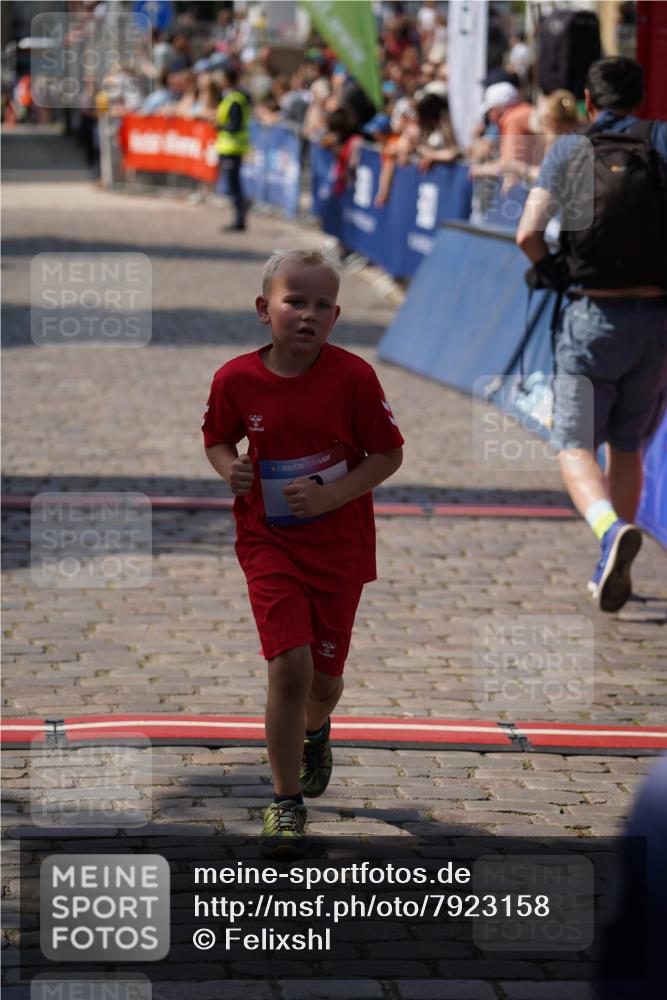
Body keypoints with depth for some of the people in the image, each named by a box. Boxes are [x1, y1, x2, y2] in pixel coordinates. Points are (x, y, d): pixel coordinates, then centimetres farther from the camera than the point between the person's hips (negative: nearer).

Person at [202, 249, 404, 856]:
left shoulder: (352, 377, -14)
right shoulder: (236, 380, -9)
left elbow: (389, 454, -6)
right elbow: (217, 440, 10)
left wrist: (330, 495, -19)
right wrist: (228, 468, -13)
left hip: (340, 543, 0)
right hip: (268, 539, 0)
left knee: (324, 673, 10)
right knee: (289, 664, -15)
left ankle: (315, 729, 50)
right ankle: (286, 802, -1)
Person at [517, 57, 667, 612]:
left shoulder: (569, 150, 2)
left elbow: (527, 234, -6)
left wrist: (550, 270, 13)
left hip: (594, 316, -2)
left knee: (575, 446, 2)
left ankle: (611, 528, -28)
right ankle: (613, 572, 23)